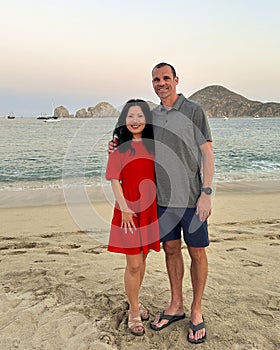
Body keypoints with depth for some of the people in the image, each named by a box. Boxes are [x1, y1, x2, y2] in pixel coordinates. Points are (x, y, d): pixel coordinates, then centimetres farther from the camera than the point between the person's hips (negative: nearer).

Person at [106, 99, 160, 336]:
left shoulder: (152, 145, 6)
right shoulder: (119, 148, -4)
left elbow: (159, 176, 10)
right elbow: (114, 181, -7)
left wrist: (160, 206, 4)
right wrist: (125, 209, -14)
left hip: (150, 210, 4)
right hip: (129, 211, -4)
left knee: (142, 259, 16)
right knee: (133, 264, 1)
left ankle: (135, 301, 36)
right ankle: (134, 312, 20)